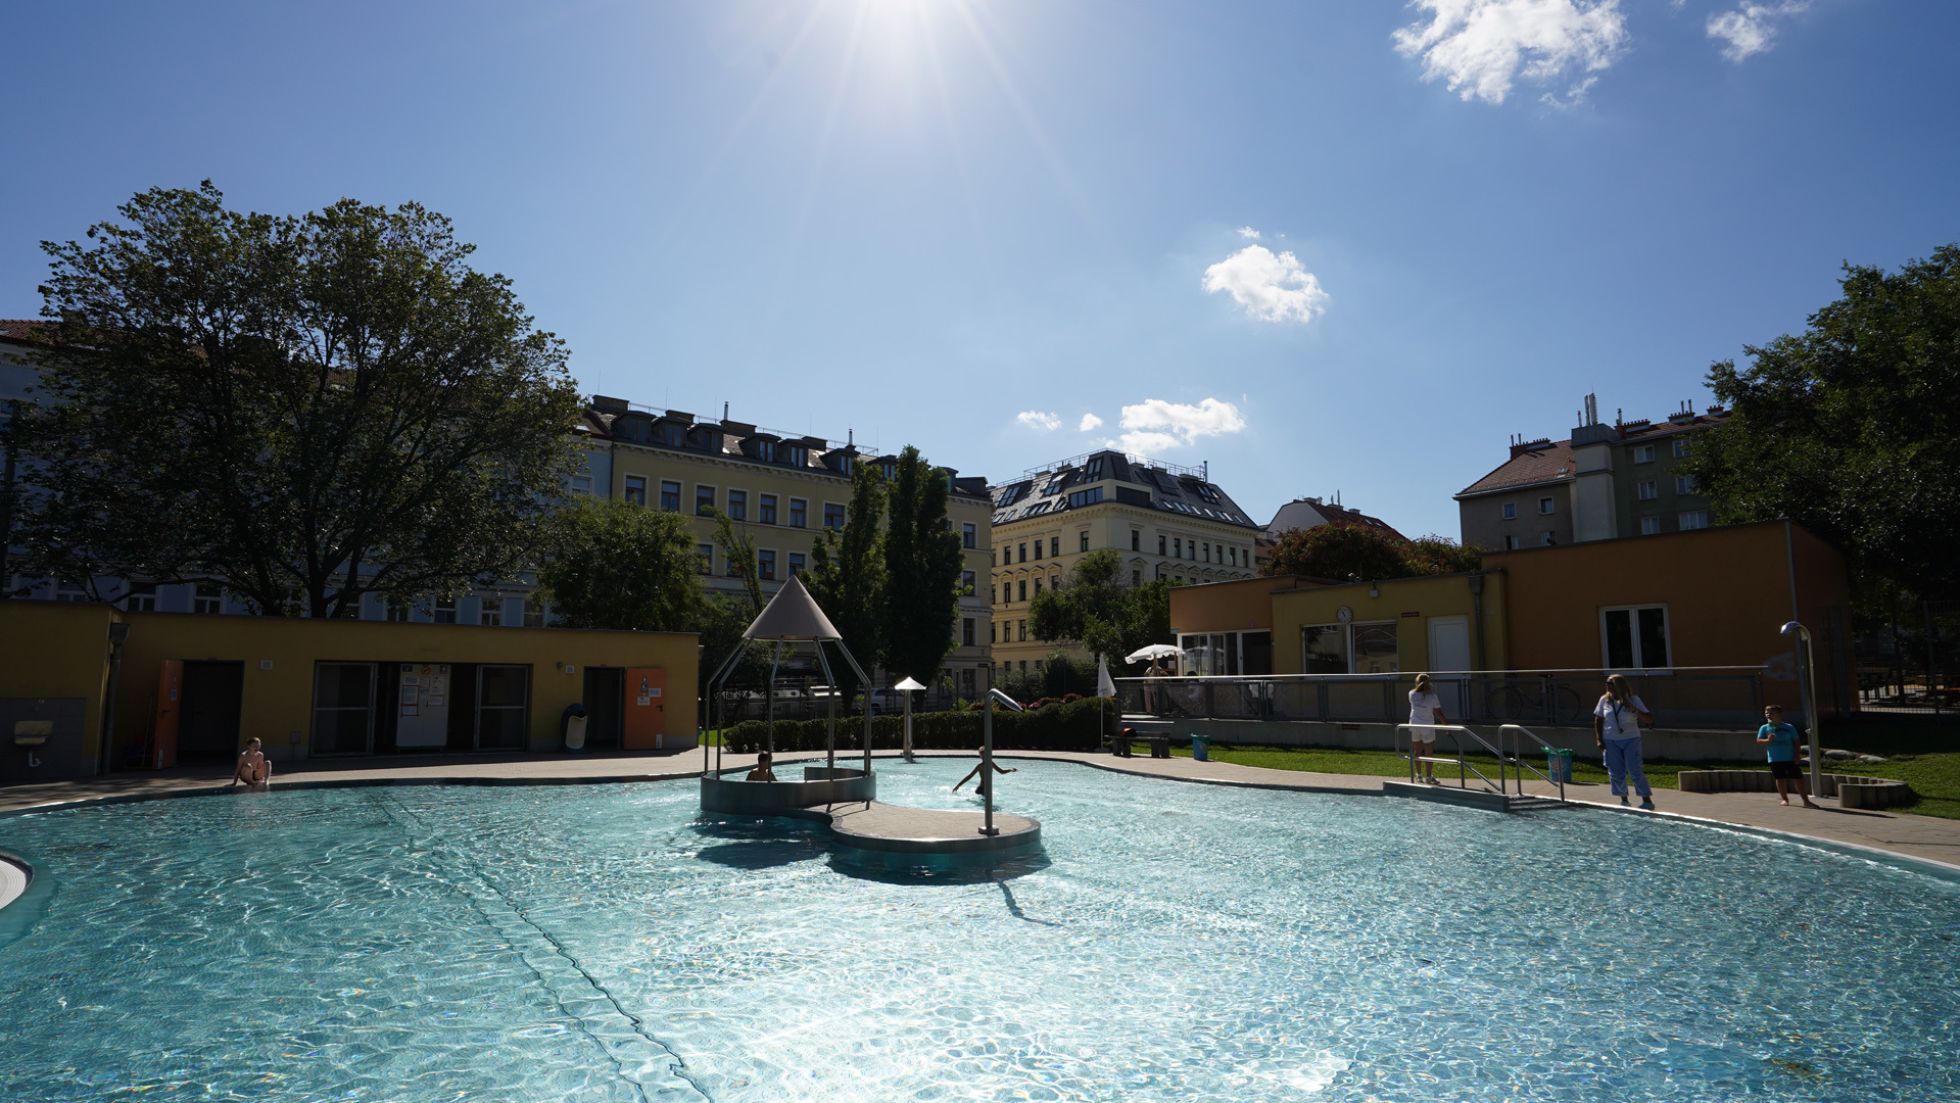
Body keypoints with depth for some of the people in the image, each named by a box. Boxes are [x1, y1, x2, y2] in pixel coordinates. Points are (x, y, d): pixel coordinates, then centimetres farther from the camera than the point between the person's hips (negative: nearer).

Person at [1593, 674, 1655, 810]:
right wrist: (1599, 740, 0)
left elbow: (1649, 719, -7)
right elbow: (1598, 721, 6)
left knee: (1634, 770, -11)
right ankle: (1623, 799, 19)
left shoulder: (1634, 700, -4)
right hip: (1611, 741, 2)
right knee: (1616, 772, 3)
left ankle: (1647, 800, -3)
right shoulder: (1605, 700, 0)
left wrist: (1636, 711, -25)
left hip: (1631, 739, -2)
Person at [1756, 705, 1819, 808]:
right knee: (1780, 779, 5)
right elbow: (1758, 740, -5)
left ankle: (1806, 801, 7)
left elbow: (1796, 741, 3)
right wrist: (1768, 740, -26)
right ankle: (1785, 799, 19)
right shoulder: (1764, 728, 2)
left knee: (1799, 778, 1)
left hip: (1790, 758, 0)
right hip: (1775, 759, 0)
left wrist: (1797, 756, -5)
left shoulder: (1789, 727, 2)